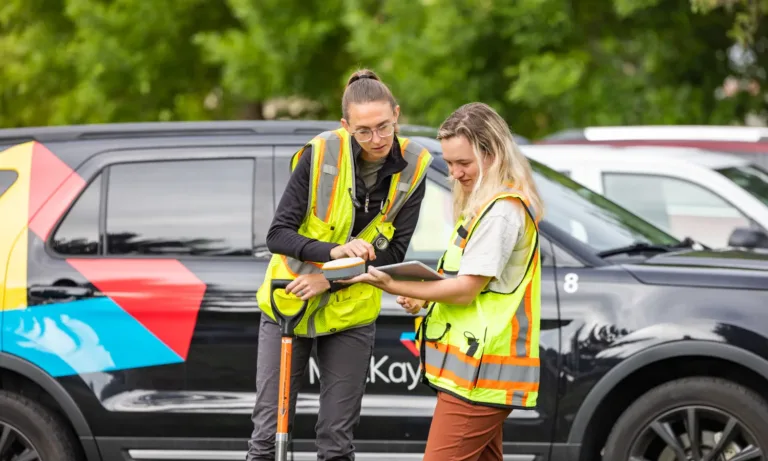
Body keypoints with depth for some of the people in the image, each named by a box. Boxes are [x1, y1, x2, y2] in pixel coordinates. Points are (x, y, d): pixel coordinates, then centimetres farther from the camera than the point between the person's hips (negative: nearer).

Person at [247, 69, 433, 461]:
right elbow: (278, 234, -18)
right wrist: (333, 251, -35)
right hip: (288, 303, -1)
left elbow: (393, 254, -8)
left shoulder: (411, 168, -11)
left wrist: (330, 279, -20)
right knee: (269, 429, 1)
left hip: (351, 310, 2)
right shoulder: (320, 155, -18)